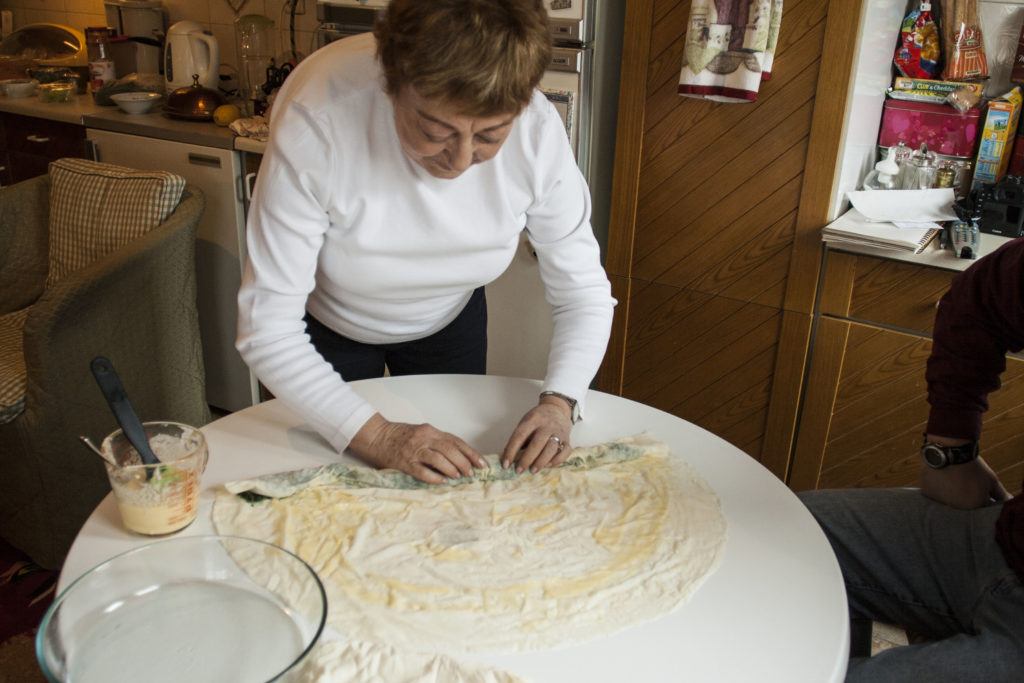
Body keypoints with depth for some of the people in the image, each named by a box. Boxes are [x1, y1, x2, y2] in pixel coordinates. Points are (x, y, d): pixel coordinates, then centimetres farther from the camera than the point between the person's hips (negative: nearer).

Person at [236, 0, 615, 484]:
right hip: (328, 325, -2)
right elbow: (268, 328, -33)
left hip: (450, 320, 2)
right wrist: (377, 437, -41)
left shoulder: (537, 130, -30)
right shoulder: (317, 122, -38)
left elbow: (583, 290, -18)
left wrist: (559, 403, -34)